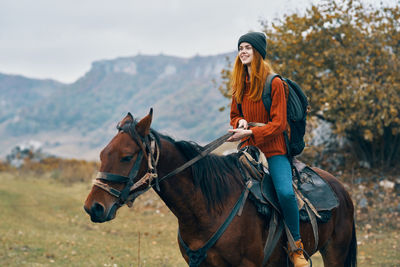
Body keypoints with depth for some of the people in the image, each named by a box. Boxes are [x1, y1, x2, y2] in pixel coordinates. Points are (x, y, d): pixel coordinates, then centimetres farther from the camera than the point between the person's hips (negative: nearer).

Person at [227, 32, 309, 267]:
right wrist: (240, 122, -3)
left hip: (274, 149, -6)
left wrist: (250, 133, -23)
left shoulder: (274, 83, -7)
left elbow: (279, 124, -12)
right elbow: (234, 115, 21)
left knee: (286, 192, -28)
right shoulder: (239, 84, 11)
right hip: (248, 149, 6)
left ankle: (296, 247, -10)